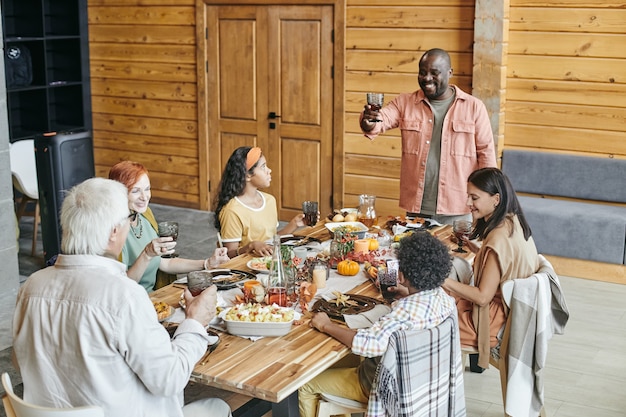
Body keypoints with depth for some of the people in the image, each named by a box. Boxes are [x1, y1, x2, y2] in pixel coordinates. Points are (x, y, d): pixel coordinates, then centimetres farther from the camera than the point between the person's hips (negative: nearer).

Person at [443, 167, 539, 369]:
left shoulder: (499, 238, -28)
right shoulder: (513, 222, -1)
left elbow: (482, 297, -25)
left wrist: (440, 278, -22)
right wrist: (475, 249, 7)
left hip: (494, 318, -9)